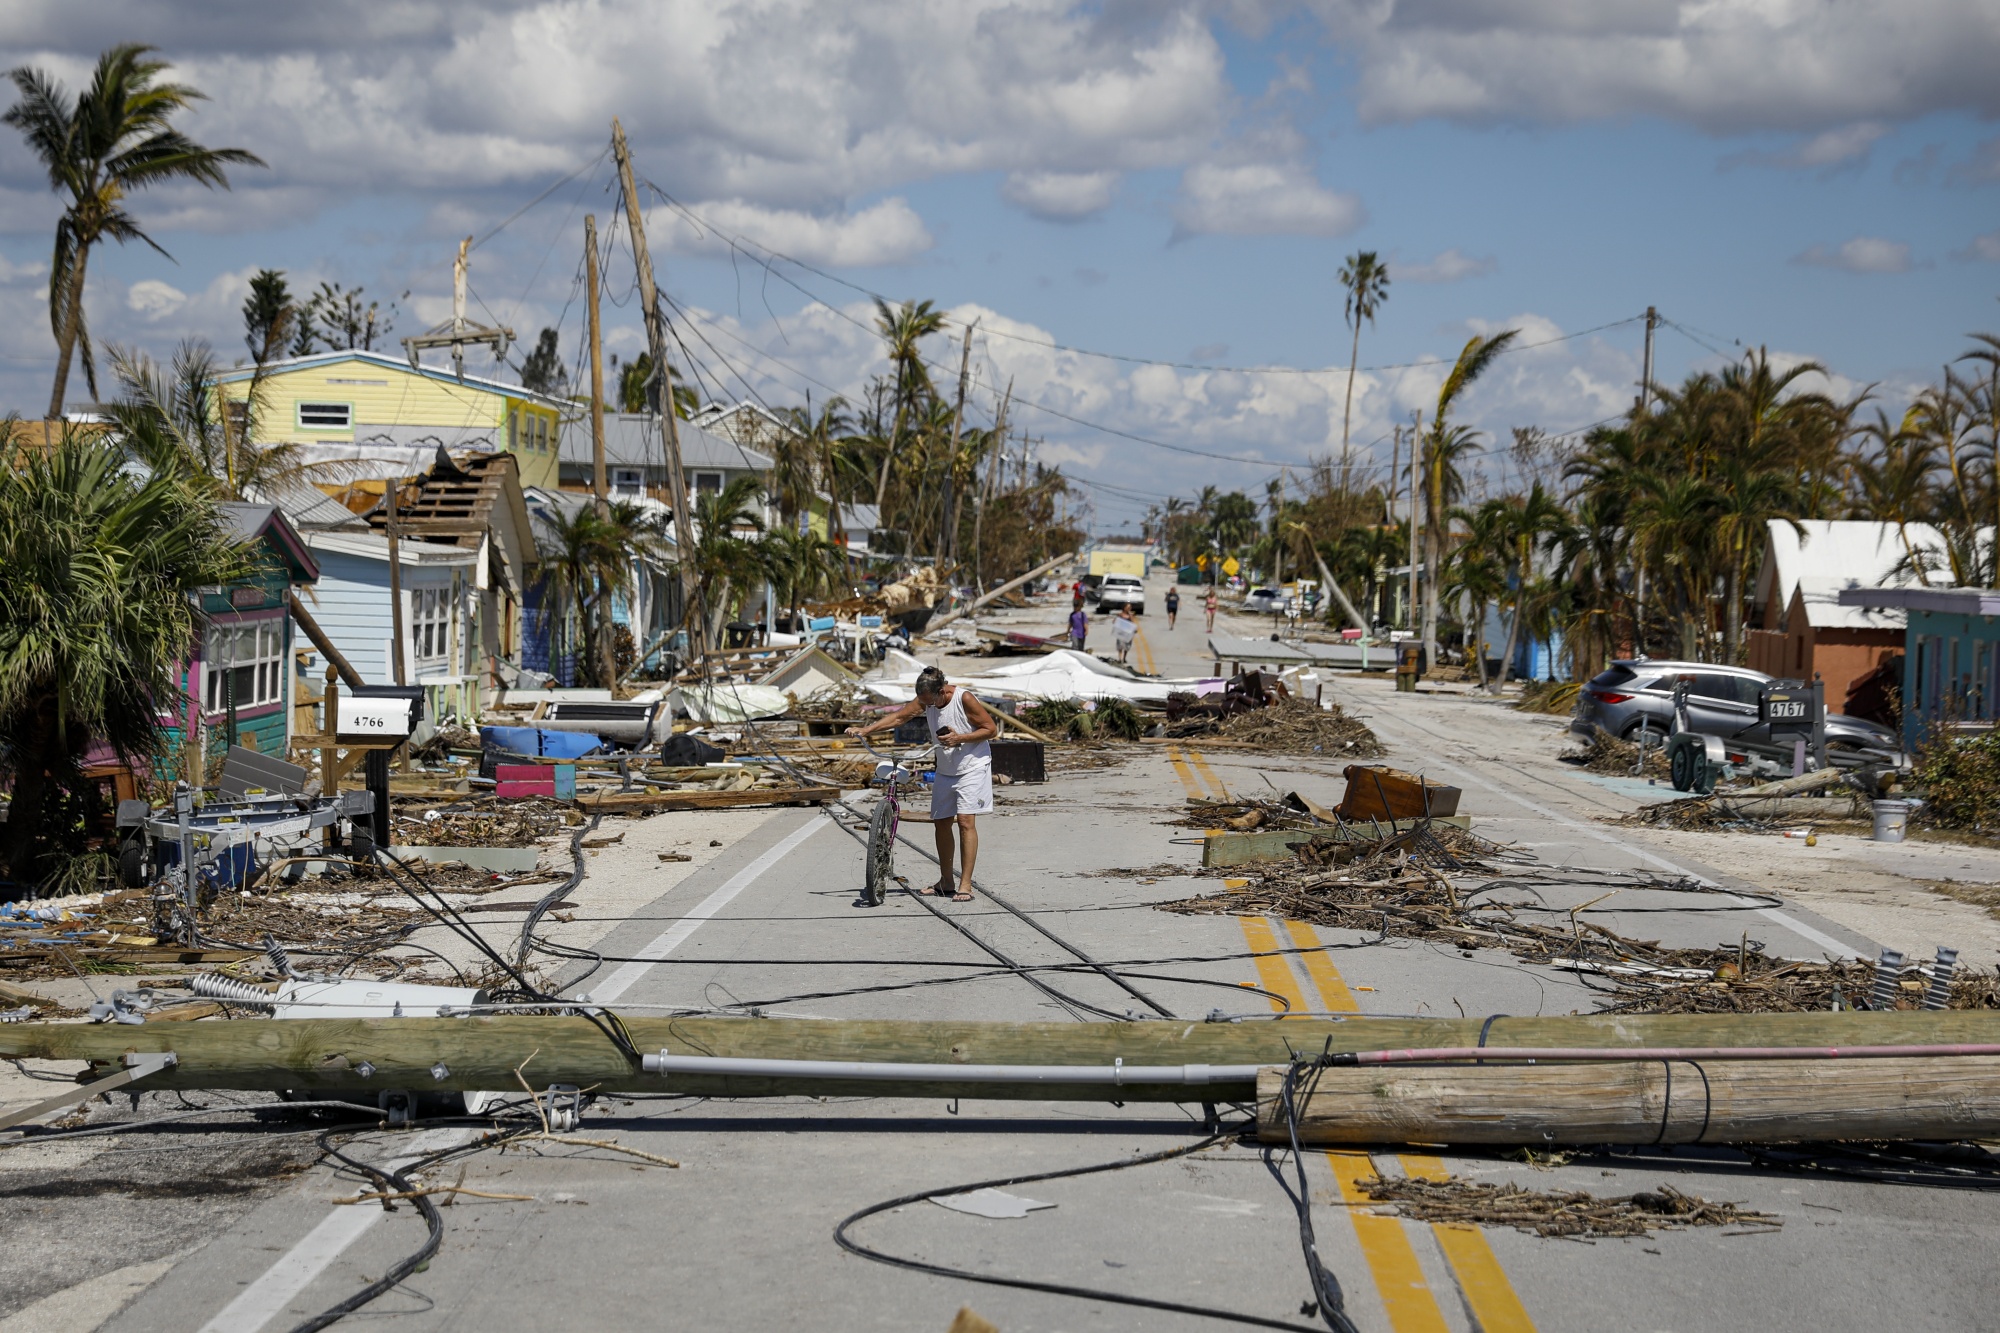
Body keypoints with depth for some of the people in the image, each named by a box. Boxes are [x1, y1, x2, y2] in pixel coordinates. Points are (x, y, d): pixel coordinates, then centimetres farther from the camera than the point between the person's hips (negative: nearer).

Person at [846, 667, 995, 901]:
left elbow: (991, 729, -16)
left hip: (972, 768, -7)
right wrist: (865, 730, -8)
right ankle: (945, 882, 20)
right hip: (945, 770, 7)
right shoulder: (925, 700, -3)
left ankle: (965, 886, -16)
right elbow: (899, 716, 2)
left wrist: (960, 738, -26)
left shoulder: (964, 698, -20)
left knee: (965, 821, -15)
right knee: (941, 822, 8)